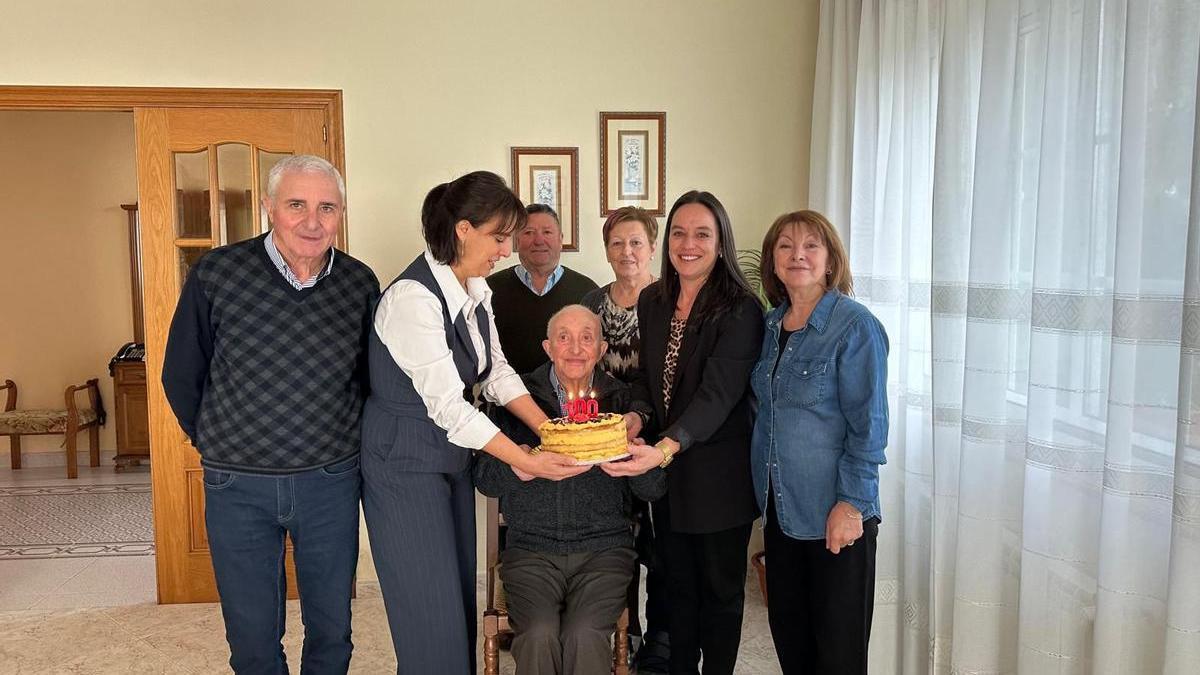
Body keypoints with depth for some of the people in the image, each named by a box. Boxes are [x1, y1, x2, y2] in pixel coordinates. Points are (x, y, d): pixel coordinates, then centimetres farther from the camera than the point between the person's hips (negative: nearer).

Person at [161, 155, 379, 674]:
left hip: (332, 481, 2)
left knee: (332, 631, 16)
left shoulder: (360, 284, -5)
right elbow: (181, 376, 1)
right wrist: (219, 445, 7)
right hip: (238, 486, -1)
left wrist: (342, 444, 9)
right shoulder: (216, 274, -11)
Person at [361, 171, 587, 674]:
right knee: (433, 618, 1)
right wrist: (528, 461, -24)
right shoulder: (413, 297, -25)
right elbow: (447, 406, -25)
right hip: (405, 464, -8)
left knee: (462, 601, 16)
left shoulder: (476, 289, 2)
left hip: (454, 456, 8)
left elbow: (497, 373, 7)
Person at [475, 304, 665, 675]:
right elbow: (485, 479, 0)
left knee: (584, 635, -24)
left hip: (603, 548, 0)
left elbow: (653, 490, 3)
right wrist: (519, 466, -21)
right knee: (539, 633, -25)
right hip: (531, 549, 0)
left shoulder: (622, 400, 7)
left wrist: (641, 460, -20)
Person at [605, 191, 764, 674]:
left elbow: (718, 394, -26)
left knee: (720, 589, 12)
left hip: (718, 474, -5)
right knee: (677, 584, 18)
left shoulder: (740, 309, -17)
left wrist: (665, 447, -39)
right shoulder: (651, 300, 3)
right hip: (665, 469, 5)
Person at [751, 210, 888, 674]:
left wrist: (852, 503, -17)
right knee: (786, 629, 17)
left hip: (835, 513, -6)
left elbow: (868, 425, -14)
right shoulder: (771, 324, 7)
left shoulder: (855, 326, -12)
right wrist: (765, 488, 10)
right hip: (779, 505, 6)